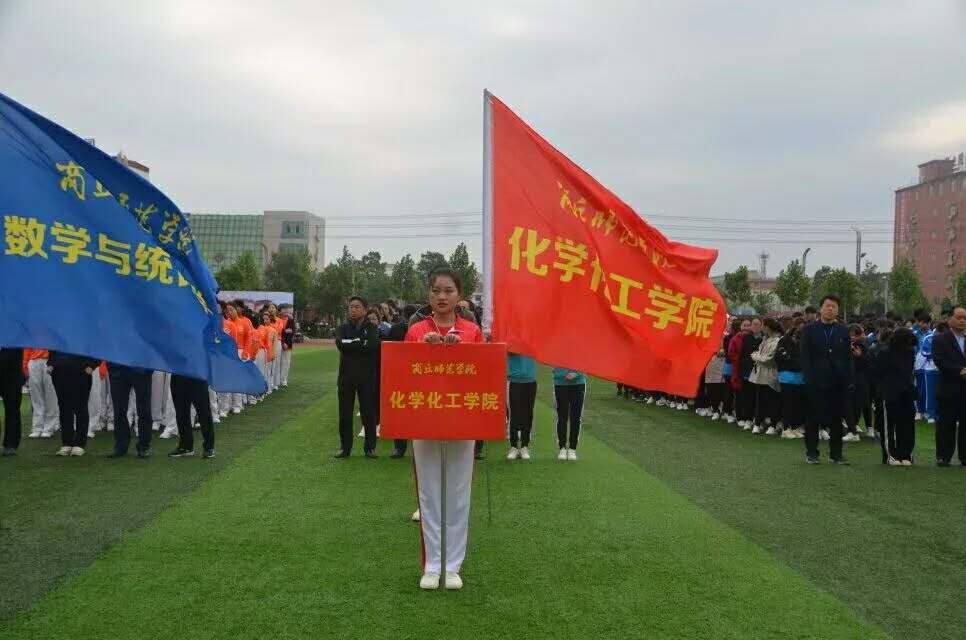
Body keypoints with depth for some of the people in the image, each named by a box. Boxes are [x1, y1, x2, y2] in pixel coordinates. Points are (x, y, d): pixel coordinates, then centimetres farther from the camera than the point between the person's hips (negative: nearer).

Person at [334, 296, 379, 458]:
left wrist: (352, 344, -9)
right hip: (346, 375, 2)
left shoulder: (371, 329, 5)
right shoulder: (343, 329, 10)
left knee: (368, 412, 1)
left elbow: (372, 345, -16)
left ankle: (370, 447, 10)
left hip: (366, 376, -2)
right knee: (345, 413, 4)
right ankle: (345, 447, 13)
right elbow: (340, 344, -11)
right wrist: (361, 344, -10)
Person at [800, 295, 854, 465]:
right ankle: (811, 452, 14)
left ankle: (836, 454, 15)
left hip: (838, 382, 2)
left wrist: (849, 379, -2)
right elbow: (805, 357, -1)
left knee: (837, 419, 6)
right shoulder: (810, 330, 3)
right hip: (816, 383, -2)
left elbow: (848, 358, 8)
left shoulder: (843, 332, 10)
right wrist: (809, 378, -10)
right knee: (813, 419, 4)